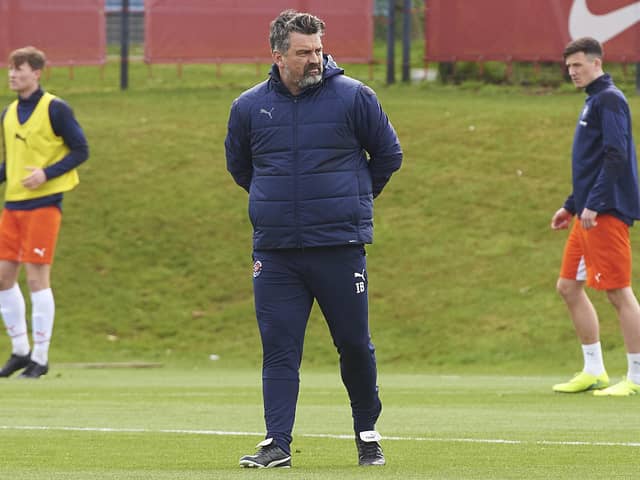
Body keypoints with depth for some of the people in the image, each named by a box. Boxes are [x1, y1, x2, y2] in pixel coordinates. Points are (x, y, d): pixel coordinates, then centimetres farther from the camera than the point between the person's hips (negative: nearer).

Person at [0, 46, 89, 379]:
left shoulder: (55, 109, -7)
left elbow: (80, 151, -7)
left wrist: (46, 174, -18)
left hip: (43, 203, -7)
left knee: (37, 277, -7)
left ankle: (40, 357, 0)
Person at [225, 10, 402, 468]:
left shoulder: (353, 97, -3)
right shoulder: (249, 107, 4)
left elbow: (388, 154, 9)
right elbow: (239, 167, 22)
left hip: (340, 247, -2)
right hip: (275, 253, 2)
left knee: (355, 345, 5)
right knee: (279, 351, -2)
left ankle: (368, 433, 22)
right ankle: (277, 443, -2)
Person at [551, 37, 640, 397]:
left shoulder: (610, 99, -11)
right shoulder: (594, 101, 19)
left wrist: (594, 204, -23)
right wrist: (572, 205, 25)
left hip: (607, 214, -10)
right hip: (588, 216, 10)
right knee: (569, 286, 11)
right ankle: (594, 372, 16)